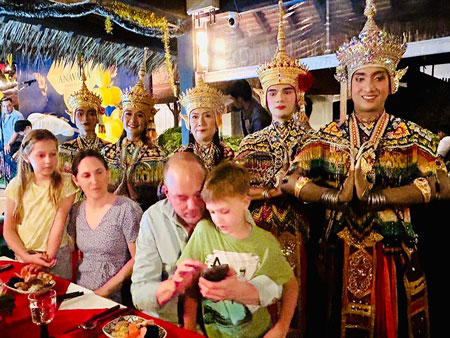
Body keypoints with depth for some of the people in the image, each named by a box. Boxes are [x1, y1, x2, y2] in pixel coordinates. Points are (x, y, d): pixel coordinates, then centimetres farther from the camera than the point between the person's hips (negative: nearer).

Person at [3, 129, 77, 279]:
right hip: (24, 254, 2)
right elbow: (8, 230, -2)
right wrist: (27, 257, -12)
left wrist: (48, 257, -14)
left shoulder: (66, 183, -9)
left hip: (57, 255, -2)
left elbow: (59, 223, -12)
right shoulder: (17, 185, -4)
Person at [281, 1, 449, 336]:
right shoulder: (329, 136, 1)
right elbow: (291, 180, -7)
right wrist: (338, 196, -21)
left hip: (394, 256, 0)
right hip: (339, 254, 1)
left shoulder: (411, 136, -1)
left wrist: (372, 197, -22)